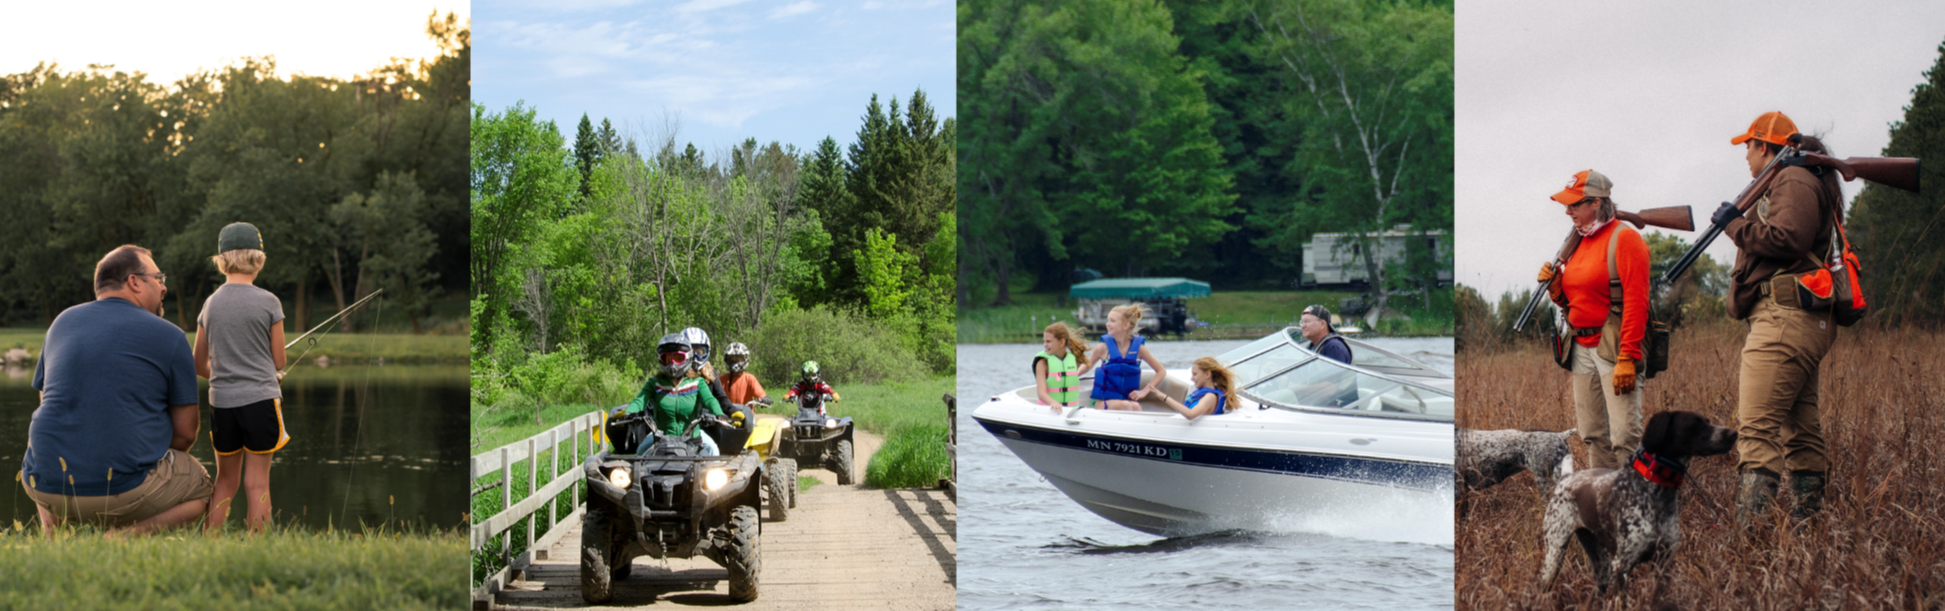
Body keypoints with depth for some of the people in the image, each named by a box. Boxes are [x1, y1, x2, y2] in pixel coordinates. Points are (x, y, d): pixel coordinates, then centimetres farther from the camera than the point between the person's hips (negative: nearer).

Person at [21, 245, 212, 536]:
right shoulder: (169, 337, -2)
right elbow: (185, 432, 2)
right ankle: (124, 535, -5)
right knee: (200, 485, 22)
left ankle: (52, 527, 10)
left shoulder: (63, 322, 12)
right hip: (122, 491, -5)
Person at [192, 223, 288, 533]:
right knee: (257, 483, -1)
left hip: (222, 402, 4)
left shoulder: (210, 304, 5)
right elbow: (279, 362, 2)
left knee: (225, 481, 14)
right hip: (260, 399, -4)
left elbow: (200, 365, 11)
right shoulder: (268, 302, -6)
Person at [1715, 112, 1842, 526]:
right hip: (1801, 323, 11)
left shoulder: (1793, 181, -6)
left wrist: (1736, 225, -9)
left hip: (1784, 318, -11)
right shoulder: (1801, 183, 26)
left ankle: (1752, 533, -25)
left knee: (1757, 428, -18)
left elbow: (1787, 239, -21)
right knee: (1801, 431, 10)